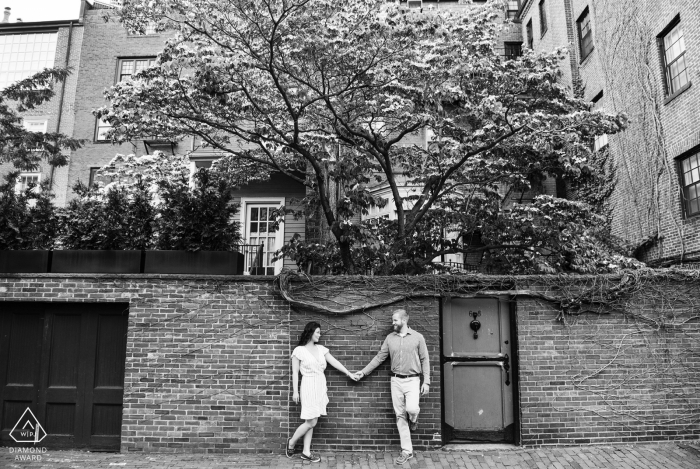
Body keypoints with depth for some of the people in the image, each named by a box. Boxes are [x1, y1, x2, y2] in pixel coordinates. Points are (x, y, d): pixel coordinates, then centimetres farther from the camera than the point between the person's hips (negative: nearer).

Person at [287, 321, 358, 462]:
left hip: (321, 386, 6)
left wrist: (349, 373, 9)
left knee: (311, 422, 9)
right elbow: (295, 372, -5)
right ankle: (291, 442, 19)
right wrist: (295, 391, -7)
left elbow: (334, 362, 10)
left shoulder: (321, 349, 8)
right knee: (311, 422, -4)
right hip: (309, 386, -6)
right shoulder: (299, 350, -7)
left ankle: (306, 452, 17)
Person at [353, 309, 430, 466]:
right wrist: (364, 371, 5)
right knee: (400, 415, 5)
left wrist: (426, 381, -7)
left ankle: (413, 419, 16)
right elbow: (380, 357, 8)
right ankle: (407, 451, 15)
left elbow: (424, 360, -1)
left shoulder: (417, 337, -3)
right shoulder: (390, 338, 5)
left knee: (411, 409, -23)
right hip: (396, 380, 3)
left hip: (412, 380, -3)